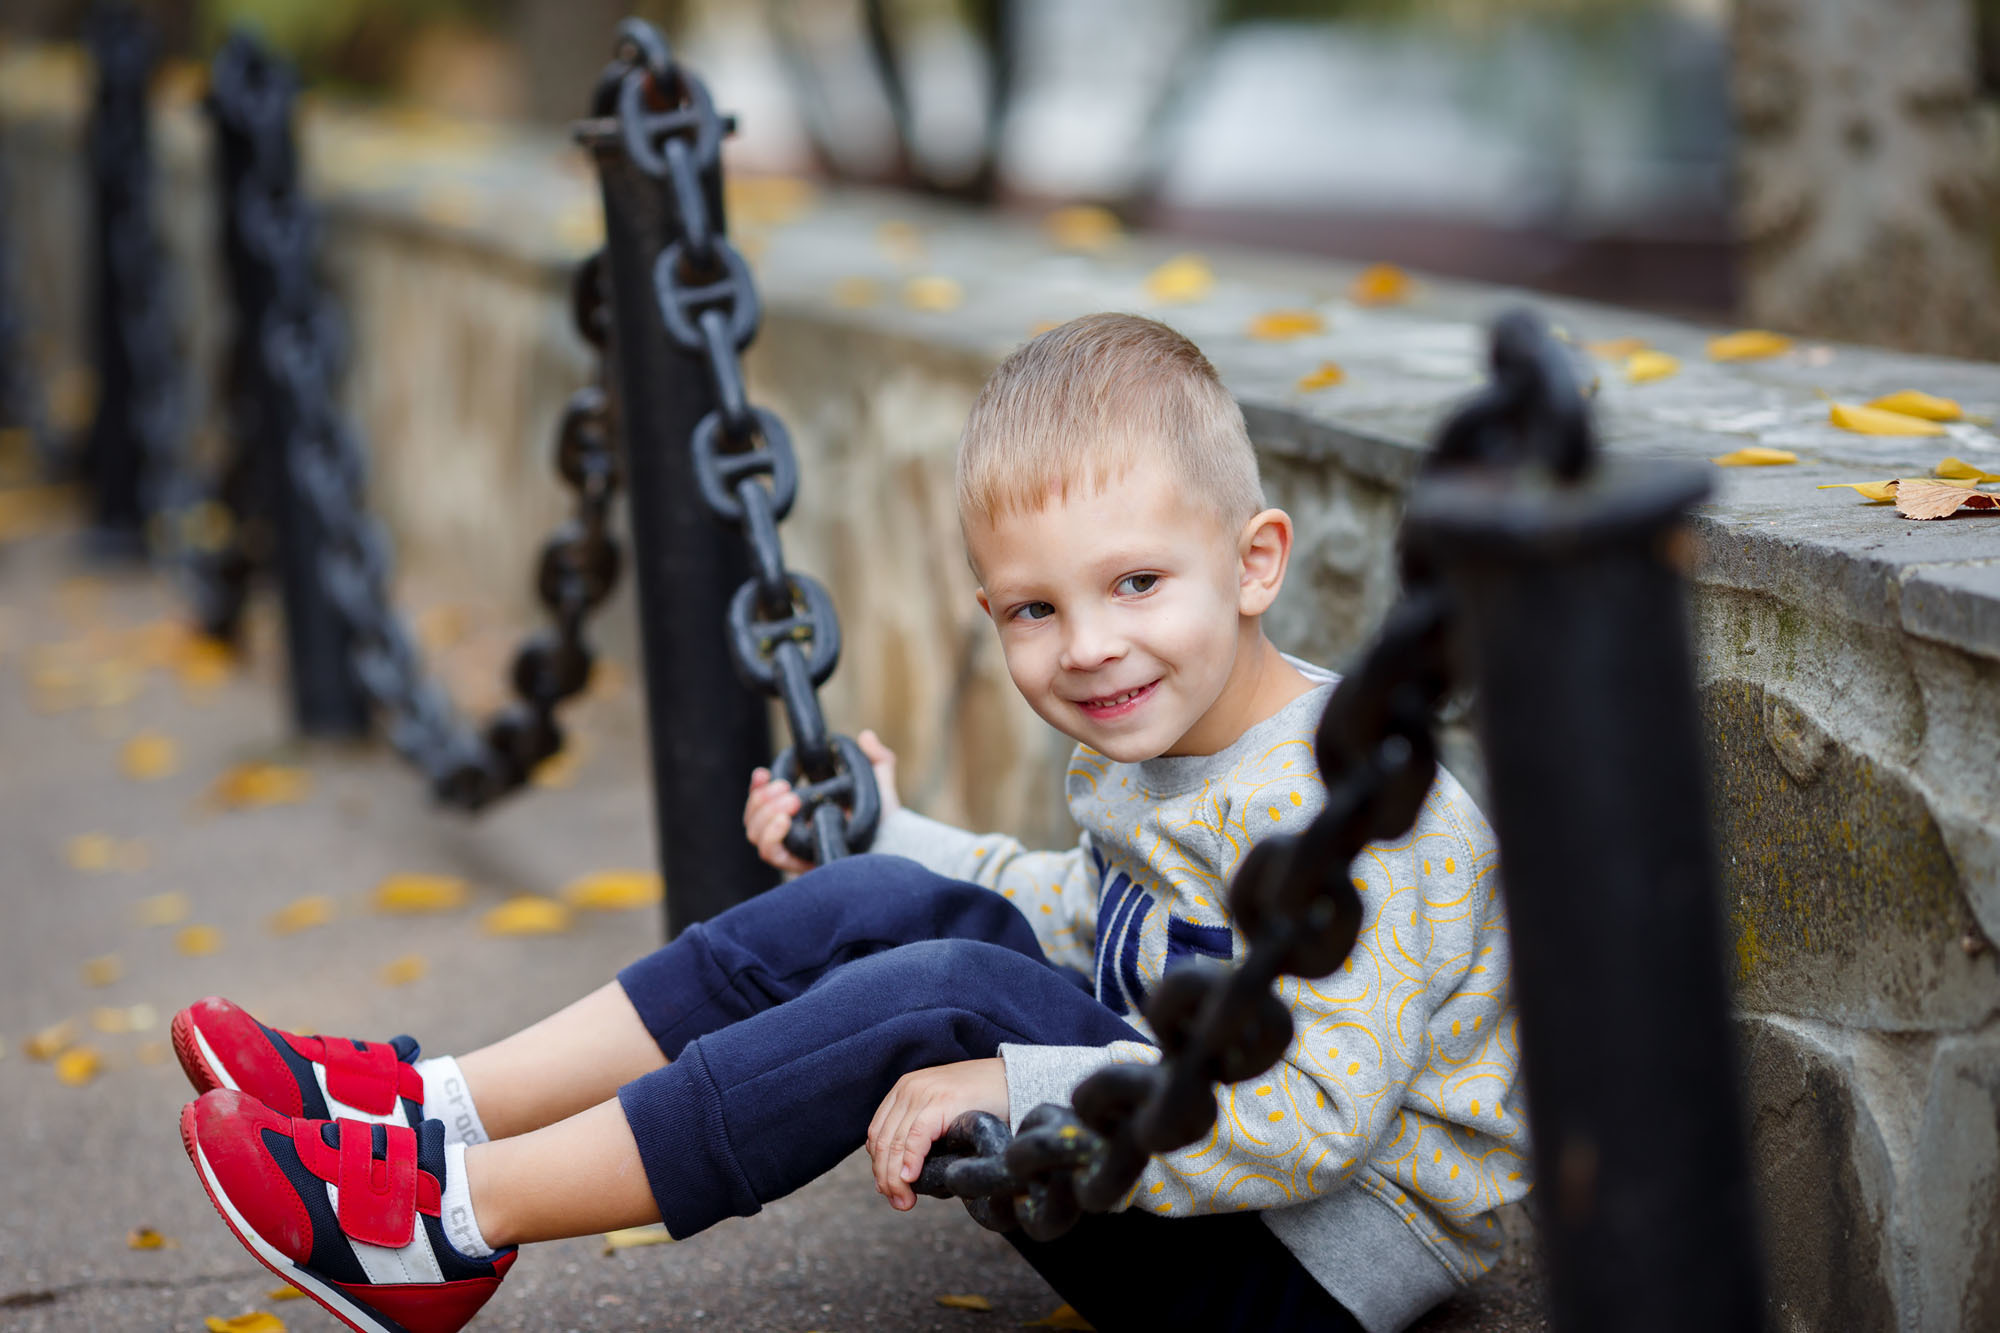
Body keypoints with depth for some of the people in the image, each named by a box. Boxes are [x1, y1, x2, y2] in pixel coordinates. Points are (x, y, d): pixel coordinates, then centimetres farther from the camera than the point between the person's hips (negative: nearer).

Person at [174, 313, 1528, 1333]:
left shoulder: (1338, 808, -23)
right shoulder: (1148, 759, 7)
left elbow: (1313, 1109, -32)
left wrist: (1019, 1091, -33)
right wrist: (892, 831, 27)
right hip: (1161, 1139, 9)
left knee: (943, 1002, -25)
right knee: (880, 902, -1)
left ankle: (455, 1214, -17)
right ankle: (443, 1106, -5)